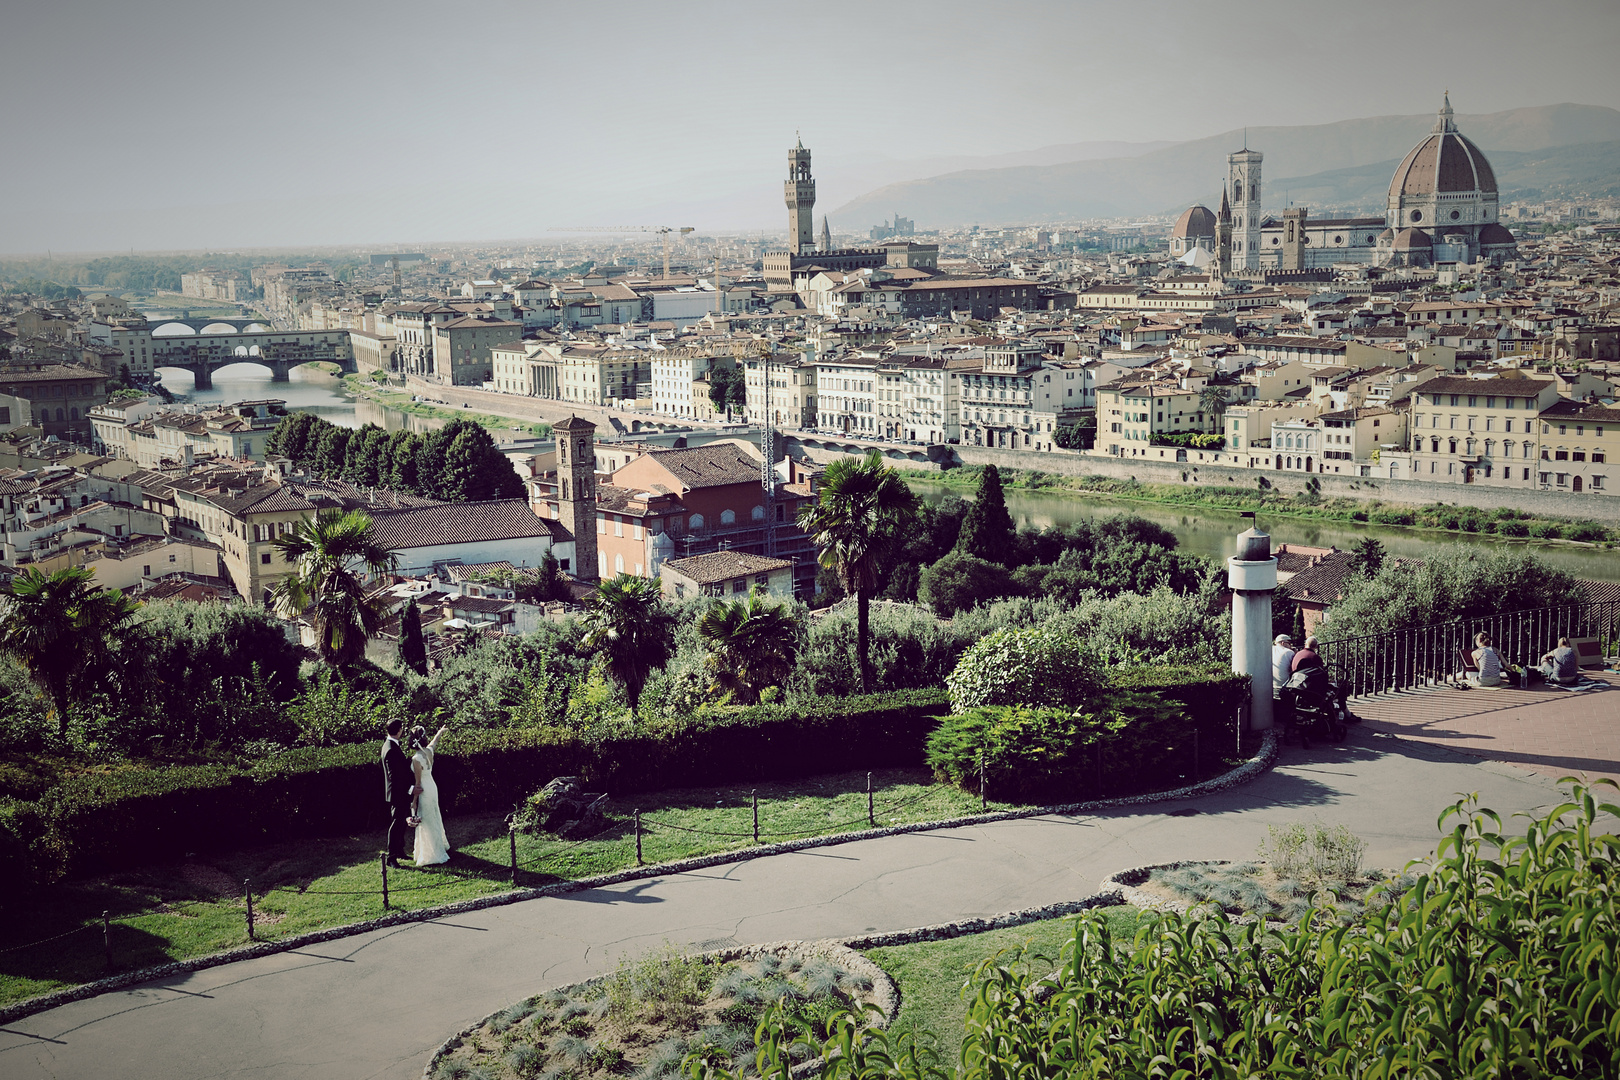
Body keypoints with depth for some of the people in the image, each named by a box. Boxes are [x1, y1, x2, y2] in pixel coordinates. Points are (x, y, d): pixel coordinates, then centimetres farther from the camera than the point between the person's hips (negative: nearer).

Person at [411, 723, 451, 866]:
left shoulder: (416, 759, -22)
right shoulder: (429, 751, -3)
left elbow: (418, 783, -19)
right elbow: (434, 742, 22)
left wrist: (414, 802, -13)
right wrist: (440, 732, 44)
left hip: (424, 791, -8)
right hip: (432, 787, 8)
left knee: (426, 823, 1)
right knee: (434, 819, 22)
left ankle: (432, 856, 7)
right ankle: (442, 847, 37)